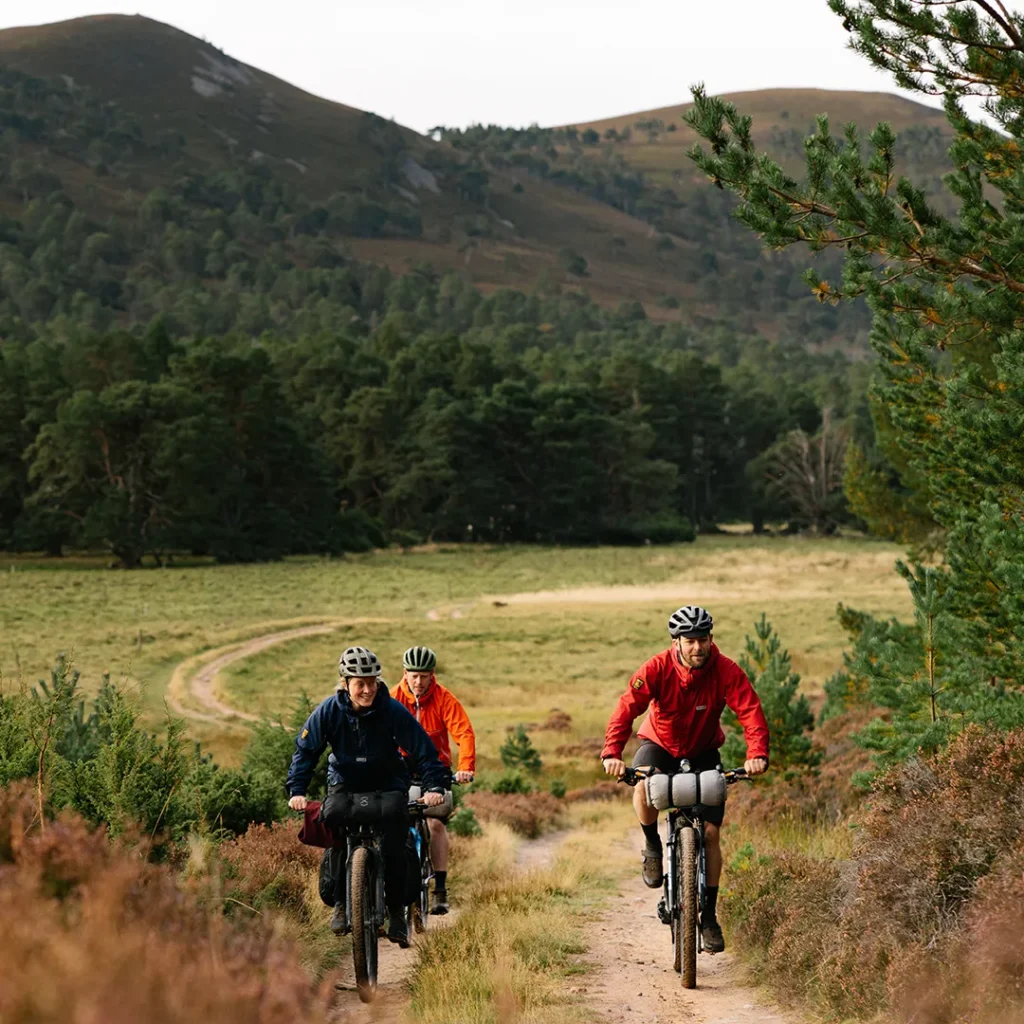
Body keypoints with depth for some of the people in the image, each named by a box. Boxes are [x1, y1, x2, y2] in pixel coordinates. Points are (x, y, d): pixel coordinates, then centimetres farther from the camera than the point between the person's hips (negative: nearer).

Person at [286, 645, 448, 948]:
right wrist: (297, 790, -21)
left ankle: (396, 912, 3)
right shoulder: (328, 712, -17)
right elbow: (305, 750, -10)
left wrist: (435, 786, -28)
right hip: (344, 781, 1)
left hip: (388, 783, -1)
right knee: (332, 829, -24)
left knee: (394, 848, -16)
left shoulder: (393, 711, -21)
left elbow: (423, 750, -16)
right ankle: (340, 904, -10)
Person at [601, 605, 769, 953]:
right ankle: (652, 846, -7)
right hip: (660, 745, -1)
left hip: (703, 753, 1)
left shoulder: (726, 672, -22)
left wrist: (757, 754, -48)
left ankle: (709, 915, 3)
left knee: (711, 831, -8)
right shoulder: (657, 669, -25)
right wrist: (612, 753, -48)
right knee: (643, 784, -36)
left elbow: (751, 712, -30)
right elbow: (627, 708, -33)